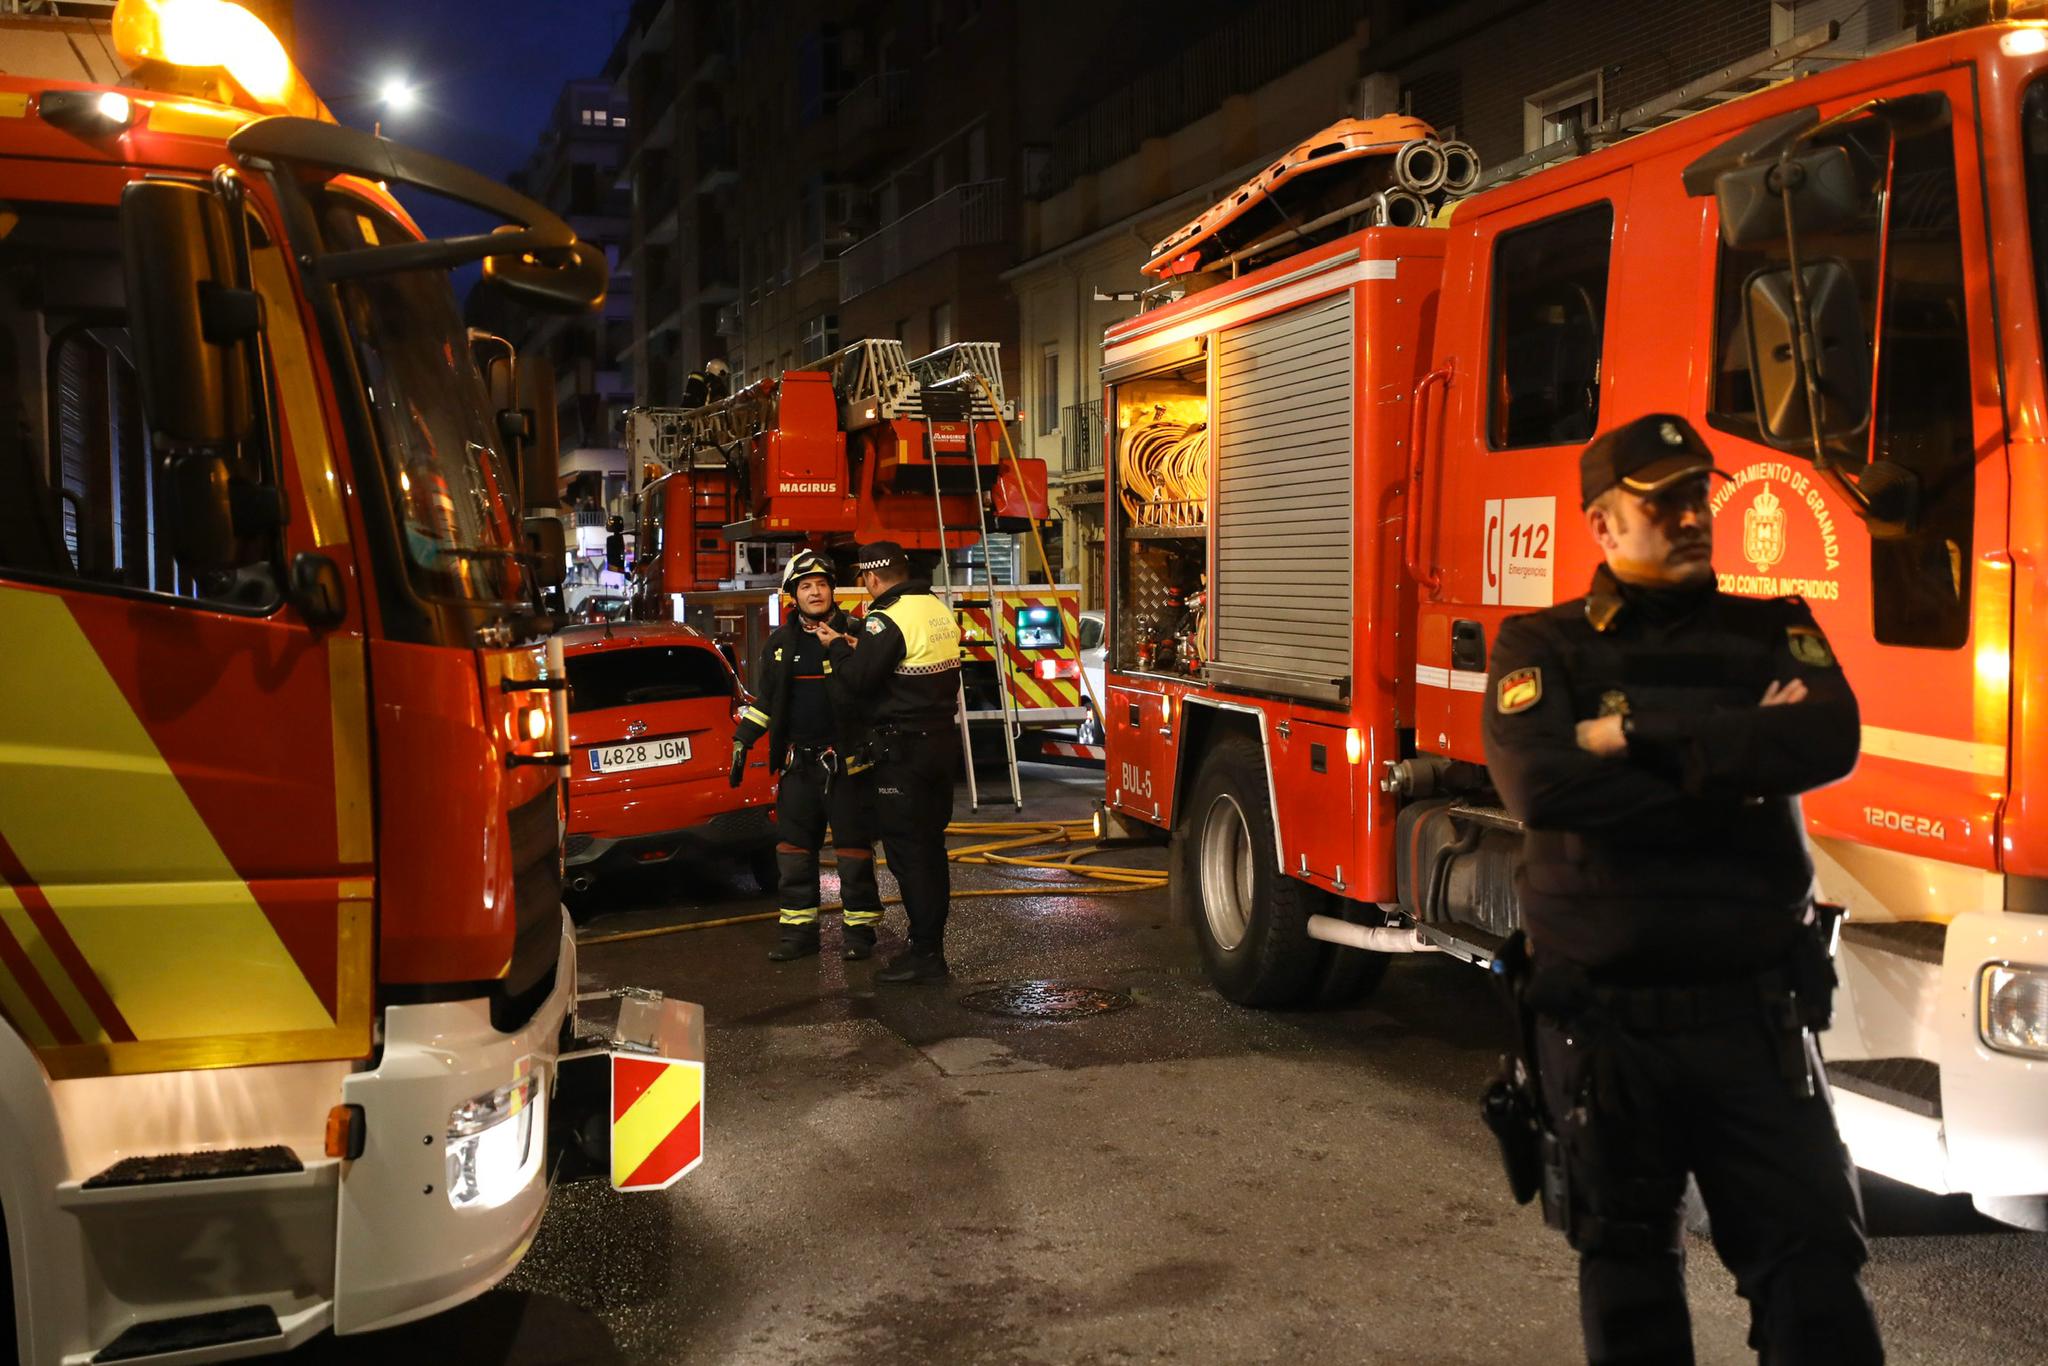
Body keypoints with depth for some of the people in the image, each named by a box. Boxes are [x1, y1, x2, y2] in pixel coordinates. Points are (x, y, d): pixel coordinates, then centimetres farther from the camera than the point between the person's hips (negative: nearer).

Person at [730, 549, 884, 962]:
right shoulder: (779, 643, 9)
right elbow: (762, 697, 15)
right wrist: (742, 742, 12)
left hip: (847, 761, -4)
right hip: (798, 762, 4)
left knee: (853, 845, 2)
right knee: (792, 847, 7)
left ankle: (858, 928, 12)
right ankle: (798, 930, 16)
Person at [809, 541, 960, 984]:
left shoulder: (888, 619, -16)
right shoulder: (940, 611, 11)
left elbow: (857, 679, -18)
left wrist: (837, 647, 1)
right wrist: (861, 648, 16)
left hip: (904, 747, -9)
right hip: (942, 739, 9)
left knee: (906, 849, -4)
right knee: (931, 845, 15)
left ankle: (925, 954, -2)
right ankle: (931, 943, 23)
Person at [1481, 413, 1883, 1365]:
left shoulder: (1775, 631, 7)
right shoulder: (1542, 645, 0)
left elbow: (1827, 741, -14)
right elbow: (1538, 784, -19)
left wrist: (1635, 732, -15)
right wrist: (1730, 767, -13)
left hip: (1756, 1011, 1)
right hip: (1603, 1022, -1)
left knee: (1811, 1258, 3)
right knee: (1625, 1260, 14)